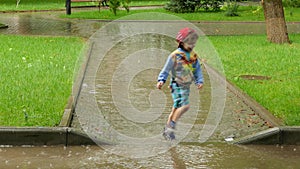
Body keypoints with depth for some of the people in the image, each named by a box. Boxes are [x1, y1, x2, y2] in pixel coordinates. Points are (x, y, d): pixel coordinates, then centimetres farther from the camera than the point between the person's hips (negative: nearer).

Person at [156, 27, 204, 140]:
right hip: (177, 85, -7)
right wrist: (161, 80, -19)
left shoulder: (193, 56, 7)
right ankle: (171, 126, -10)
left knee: (176, 108, 12)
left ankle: (167, 130, 22)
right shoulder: (175, 55, -12)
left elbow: (197, 70, 11)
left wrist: (199, 81, -3)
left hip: (186, 86, 7)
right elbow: (166, 70, -8)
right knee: (185, 105, -21)